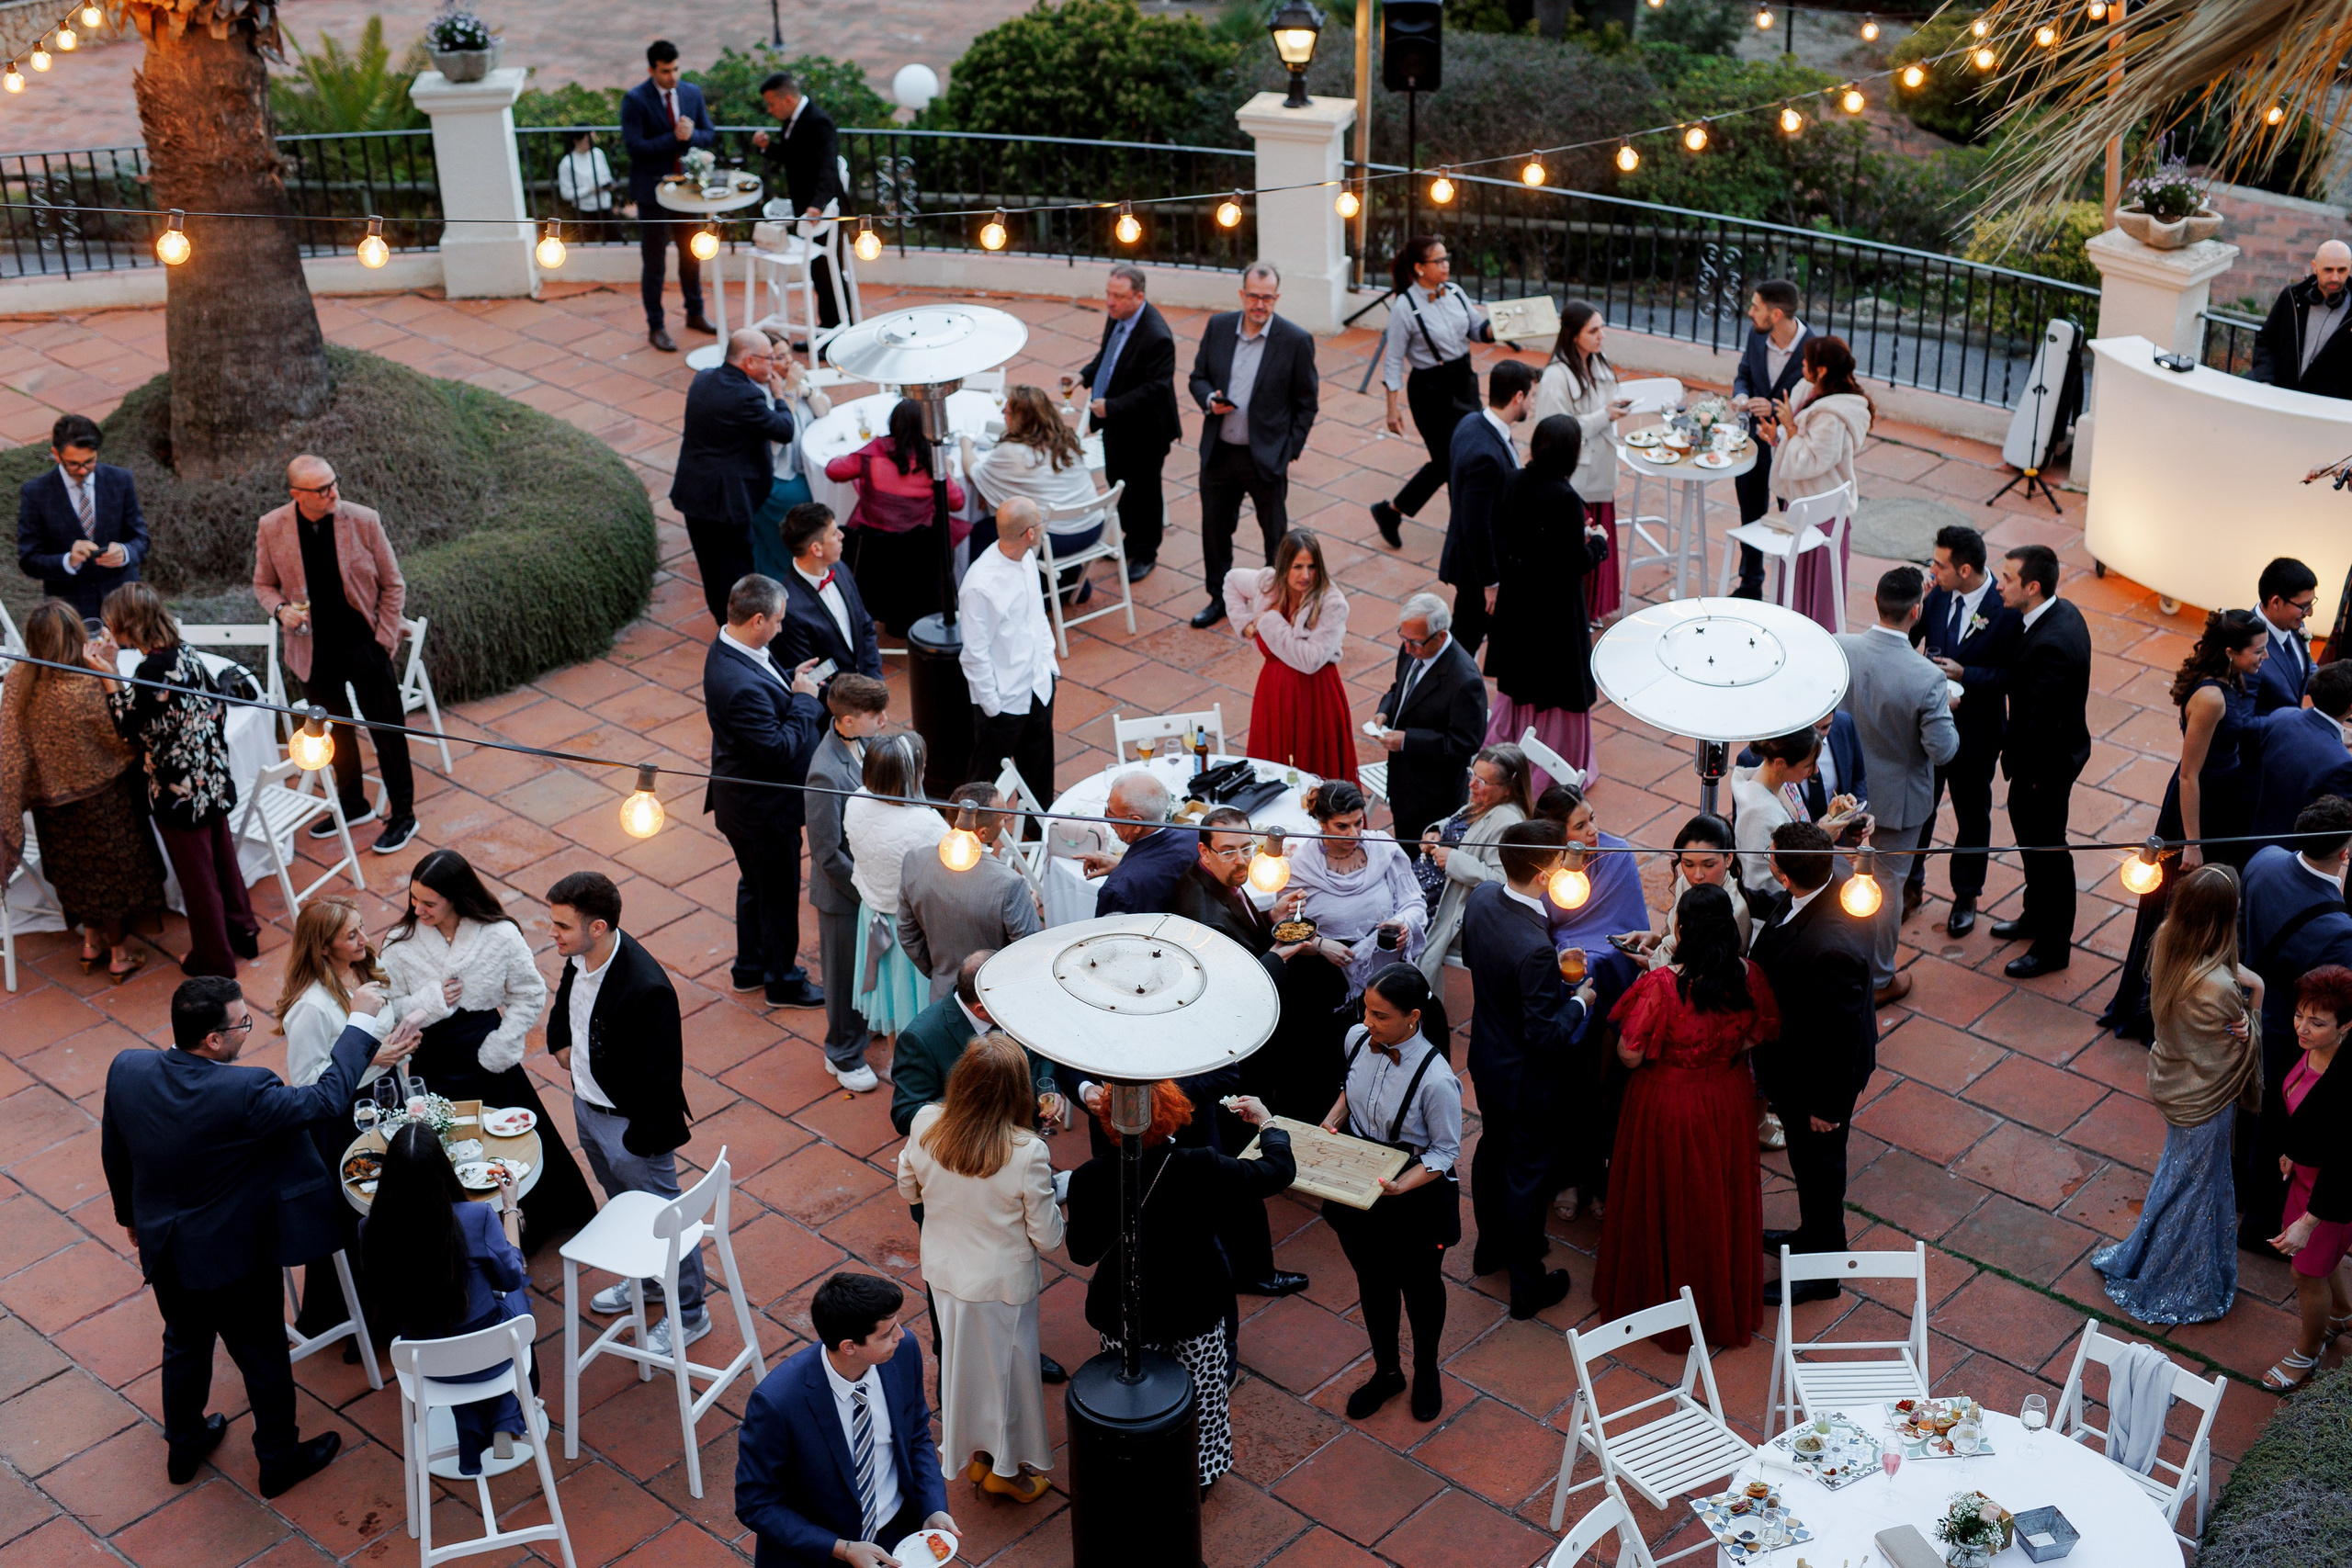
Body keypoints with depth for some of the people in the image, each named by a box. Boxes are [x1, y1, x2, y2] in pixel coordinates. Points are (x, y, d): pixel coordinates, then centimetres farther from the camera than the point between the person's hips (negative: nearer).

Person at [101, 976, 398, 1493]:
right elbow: (326, 1099, -23)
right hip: (232, 1256, -5)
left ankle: (184, 1447, 50)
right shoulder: (243, 1093, -35)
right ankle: (279, 1459, 38)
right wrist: (362, 1022, -14)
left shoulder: (126, 1070, -17)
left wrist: (130, 1213, 18)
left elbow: (113, 1153, 0)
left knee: (185, 1345, 29)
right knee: (264, 1357, 18)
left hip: (162, 1250, 6)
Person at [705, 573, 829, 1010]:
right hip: (763, 810, -10)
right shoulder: (741, 685, -37)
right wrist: (805, 699, -21)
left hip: (748, 803, 10)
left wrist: (790, 682, -2)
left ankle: (749, 968, 46)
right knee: (778, 895, 12)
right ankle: (782, 980, 32)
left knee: (756, 884, 27)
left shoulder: (729, 648, -5)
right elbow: (780, 748, -32)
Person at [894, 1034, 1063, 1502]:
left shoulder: (925, 1125, -19)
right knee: (1006, 1369, 20)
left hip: (942, 1270, 4)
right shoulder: (1027, 1153, -31)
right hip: (1003, 1283, -4)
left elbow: (908, 1188, 0)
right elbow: (1047, 1237, -19)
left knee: (960, 1360, 26)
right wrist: (1051, 1191, -2)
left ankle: (975, 1454, 47)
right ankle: (1007, 1469, 39)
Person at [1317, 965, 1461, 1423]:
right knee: (1372, 1283, 24)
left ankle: (1426, 1372, 50)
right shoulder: (1358, 1039, -14)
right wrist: (1331, 1120, -8)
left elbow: (1446, 1151, -19)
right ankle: (1386, 1371, 49)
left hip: (1415, 1199, -5)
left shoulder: (1435, 1079, -32)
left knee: (1418, 1286, 22)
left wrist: (1401, 1185, -32)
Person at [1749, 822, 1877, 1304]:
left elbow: (1842, 1034, -30)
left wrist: (1829, 1105, -19)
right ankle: (1814, 1234, 54)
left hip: (1818, 1074, -8)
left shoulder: (1832, 948, -42)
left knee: (1818, 1163, 16)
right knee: (1807, 1157, 30)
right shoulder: (1832, 878, -17)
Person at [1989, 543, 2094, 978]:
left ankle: (2053, 945, 25)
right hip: (2057, 750, 10)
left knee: (2046, 850, 7)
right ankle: (2036, 916, 46)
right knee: (2027, 830, 26)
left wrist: (2028, 774, -19)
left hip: (2046, 763, -10)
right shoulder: (2064, 612, -2)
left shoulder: (2049, 644, -34)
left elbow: (2040, 722, -30)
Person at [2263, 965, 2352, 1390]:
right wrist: (2293, 1151, 21)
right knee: (2314, 1256, 31)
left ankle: (2307, 1352, 41)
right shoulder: (2311, 1049, -14)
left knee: (2308, 1272, 14)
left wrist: (2311, 1219, -25)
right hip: (2307, 1168, 8)